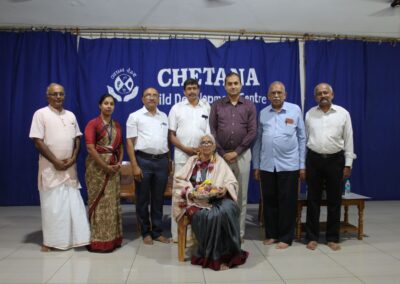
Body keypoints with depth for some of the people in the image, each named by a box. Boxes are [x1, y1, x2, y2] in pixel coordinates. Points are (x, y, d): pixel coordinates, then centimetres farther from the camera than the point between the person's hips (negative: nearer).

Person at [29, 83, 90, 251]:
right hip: (50, 167, -4)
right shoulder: (41, 114, -4)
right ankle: (50, 241, 13)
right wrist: (55, 161, -14)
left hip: (70, 167, 5)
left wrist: (73, 158, -5)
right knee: (51, 204, 1)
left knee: (73, 203, 7)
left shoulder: (70, 115, 12)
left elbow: (77, 139, 11)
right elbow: (38, 142, -10)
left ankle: (76, 237, 16)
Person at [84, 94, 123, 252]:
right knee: (99, 202, -4)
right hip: (97, 166, -6)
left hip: (113, 167, 6)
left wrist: (119, 163, -2)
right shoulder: (93, 124, -5)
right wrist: (105, 166, -16)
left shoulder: (117, 125, 13)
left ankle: (112, 238, 19)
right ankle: (98, 240, 4)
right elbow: (90, 148, -14)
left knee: (112, 202, 9)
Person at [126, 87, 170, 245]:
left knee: (158, 198, 10)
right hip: (143, 160, -3)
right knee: (143, 199, 6)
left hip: (162, 161, 4)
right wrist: (134, 166, -12)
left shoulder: (164, 116, 13)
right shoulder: (135, 116, 0)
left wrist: (168, 161, 8)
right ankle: (146, 232, 20)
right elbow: (130, 142, -5)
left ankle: (157, 231, 22)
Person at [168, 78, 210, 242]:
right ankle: (177, 233, 10)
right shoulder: (176, 108, 5)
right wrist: (185, 148, -9)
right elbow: (171, 135, 3)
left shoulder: (207, 107, 8)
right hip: (182, 157, -1)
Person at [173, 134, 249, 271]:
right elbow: (179, 179, 10)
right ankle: (214, 257, -17)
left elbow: (232, 182, 8)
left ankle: (228, 252, -17)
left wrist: (225, 189, -14)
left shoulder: (219, 162, 14)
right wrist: (189, 191, -7)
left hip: (217, 198, 1)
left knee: (227, 210, -34)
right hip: (196, 200, 0)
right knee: (210, 216, -33)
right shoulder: (192, 161, 16)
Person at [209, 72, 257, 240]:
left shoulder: (249, 106, 4)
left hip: (242, 155, 0)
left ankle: (239, 232, 16)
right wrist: (223, 153, -7)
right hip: (221, 154, 0)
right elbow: (211, 131, -1)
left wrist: (236, 152, -10)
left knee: (241, 195, 6)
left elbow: (252, 132, -3)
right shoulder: (217, 105, 4)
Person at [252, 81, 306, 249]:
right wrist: (256, 166, 8)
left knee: (287, 202, 4)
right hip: (266, 165, 2)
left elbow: (302, 138, 4)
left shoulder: (295, 110, 3)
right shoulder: (263, 113, 8)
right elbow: (258, 140, 10)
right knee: (269, 201, 10)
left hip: (289, 165, -2)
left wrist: (302, 165, 1)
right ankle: (271, 234, 24)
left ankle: (285, 237, 17)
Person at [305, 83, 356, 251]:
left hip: (335, 160, 0)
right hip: (314, 159, 1)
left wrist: (348, 163, -2)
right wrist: (301, 162, 5)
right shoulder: (309, 114, 5)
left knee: (334, 200, 7)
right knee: (313, 199, 5)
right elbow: (304, 138, 8)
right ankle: (312, 237, 16)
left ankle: (332, 238, 20)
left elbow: (348, 139, 2)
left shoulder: (343, 113, 2)